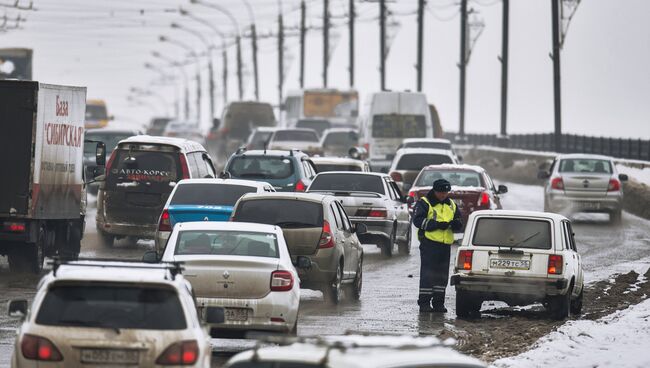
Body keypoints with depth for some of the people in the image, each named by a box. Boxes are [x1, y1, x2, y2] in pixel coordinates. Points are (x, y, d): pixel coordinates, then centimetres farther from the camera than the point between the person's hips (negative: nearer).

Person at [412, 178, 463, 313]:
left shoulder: (452, 205, 16)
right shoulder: (424, 203, -2)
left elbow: (459, 224, 18)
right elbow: (418, 220, -14)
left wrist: (456, 224, -8)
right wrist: (437, 225, -21)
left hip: (445, 245, 6)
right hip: (429, 243, -6)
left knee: (442, 275, 8)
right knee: (427, 274, -6)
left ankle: (438, 303, 15)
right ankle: (424, 303, -4)